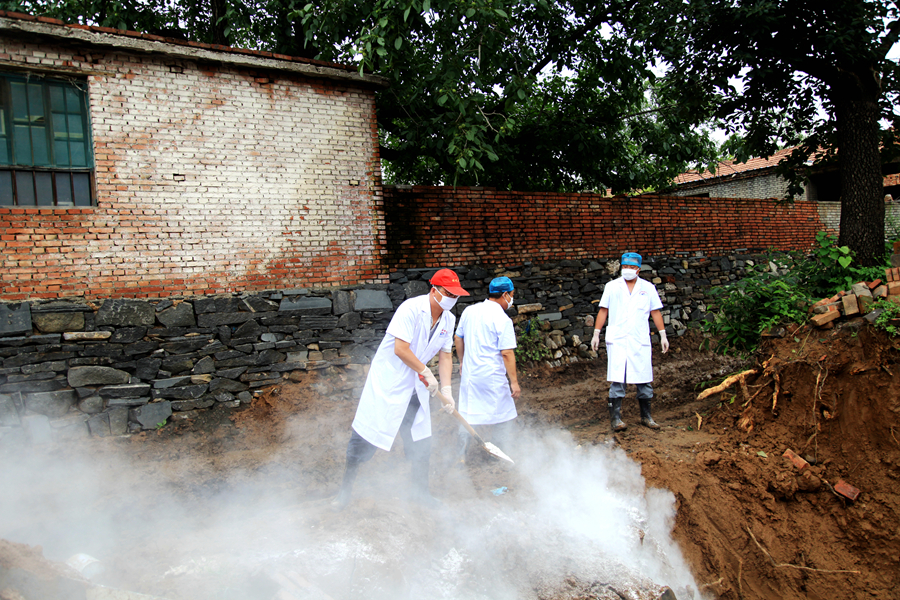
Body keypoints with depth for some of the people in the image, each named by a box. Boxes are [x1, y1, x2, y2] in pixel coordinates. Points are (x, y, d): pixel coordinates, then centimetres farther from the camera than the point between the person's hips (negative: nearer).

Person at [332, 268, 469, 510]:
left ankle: (421, 490, 29)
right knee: (365, 434, -3)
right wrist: (426, 372, -16)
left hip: (415, 386, 7)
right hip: (386, 380, -7)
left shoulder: (448, 319, 2)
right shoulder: (411, 308, -22)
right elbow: (400, 349, -25)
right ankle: (346, 488, 15)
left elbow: (445, 355, 8)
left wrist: (446, 389, -2)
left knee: (421, 439, 10)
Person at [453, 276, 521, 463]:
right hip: (492, 376, -6)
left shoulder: (469, 311, 5)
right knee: (504, 414, 10)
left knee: (467, 414, 15)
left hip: (469, 372, 6)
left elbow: (458, 338, 14)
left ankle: (461, 455, 22)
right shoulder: (503, 319, -14)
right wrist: (514, 381, -12)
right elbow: (507, 353, -17)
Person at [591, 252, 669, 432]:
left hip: (640, 340, 2)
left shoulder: (648, 287, 11)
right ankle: (615, 417, -2)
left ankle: (646, 416, 18)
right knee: (617, 379, -7)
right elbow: (603, 310, 9)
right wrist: (596, 334, 4)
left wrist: (663, 334, 7)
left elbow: (655, 312, 13)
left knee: (644, 379, 4)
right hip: (617, 339, -1)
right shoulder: (612, 286, 9)